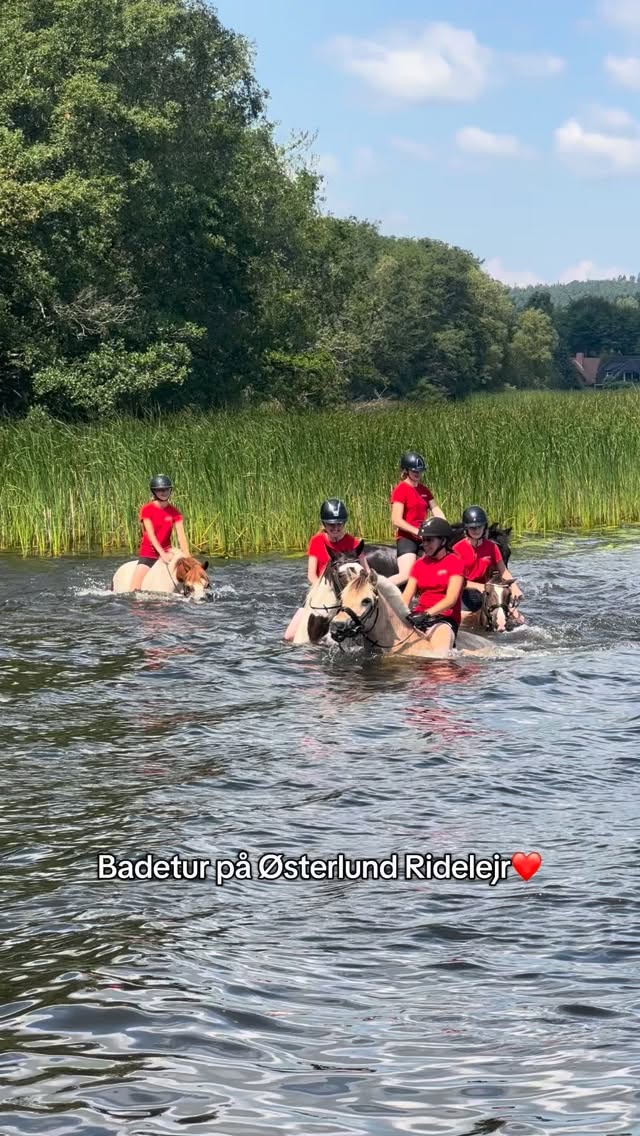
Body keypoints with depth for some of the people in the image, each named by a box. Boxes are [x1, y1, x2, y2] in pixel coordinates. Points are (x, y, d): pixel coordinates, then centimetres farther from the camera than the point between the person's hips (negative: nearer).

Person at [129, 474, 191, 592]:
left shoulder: (174, 512, 1)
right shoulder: (147, 510, -9)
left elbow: (181, 536, -7)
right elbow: (151, 535, -17)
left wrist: (187, 556, -22)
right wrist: (163, 554, -27)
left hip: (166, 551, 3)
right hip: (148, 553, -3)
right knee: (135, 590, -15)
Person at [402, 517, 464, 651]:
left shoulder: (454, 562, -1)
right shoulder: (419, 564, 16)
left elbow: (451, 599, -12)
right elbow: (406, 596, 6)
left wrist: (427, 613, -25)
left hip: (445, 618, -5)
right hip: (419, 616, 5)